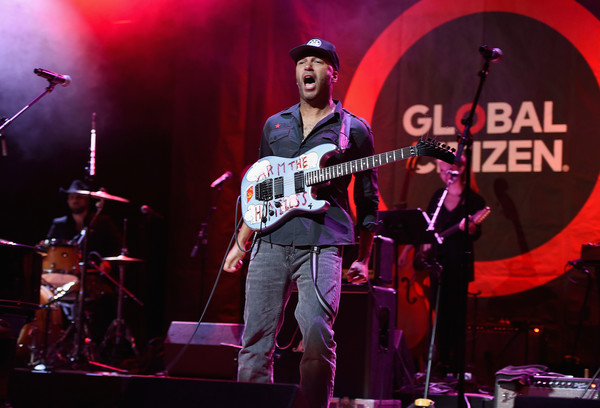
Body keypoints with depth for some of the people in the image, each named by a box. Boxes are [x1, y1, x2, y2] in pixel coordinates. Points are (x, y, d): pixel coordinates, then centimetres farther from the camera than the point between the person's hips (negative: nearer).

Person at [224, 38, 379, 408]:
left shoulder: (354, 130, 8)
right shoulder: (274, 125, 18)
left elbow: (368, 200, 11)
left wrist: (363, 260, 8)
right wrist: (240, 244, 20)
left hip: (323, 243, -3)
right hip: (270, 241, 4)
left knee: (317, 334, -19)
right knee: (256, 338, 1)